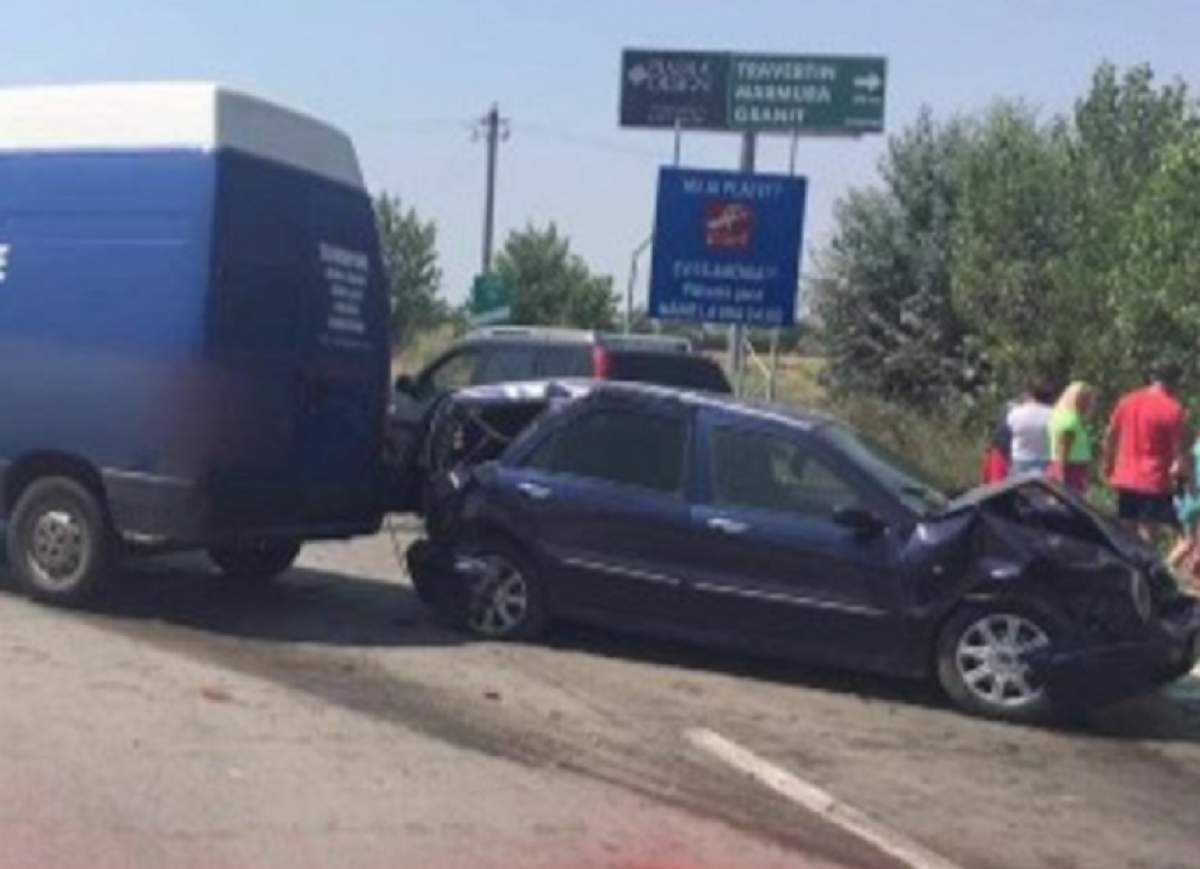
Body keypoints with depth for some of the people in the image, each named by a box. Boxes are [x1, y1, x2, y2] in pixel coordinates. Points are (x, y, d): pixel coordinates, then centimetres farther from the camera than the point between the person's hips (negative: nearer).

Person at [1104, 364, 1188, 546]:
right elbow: (1178, 449, -13)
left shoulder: (1127, 401, 6)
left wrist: (1108, 464, 21)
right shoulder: (1172, 408, -12)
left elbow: (1110, 435, 12)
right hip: (1154, 481, -6)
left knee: (1128, 532, 15)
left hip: (1125, 478, 6)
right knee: (1150, 535, -4)